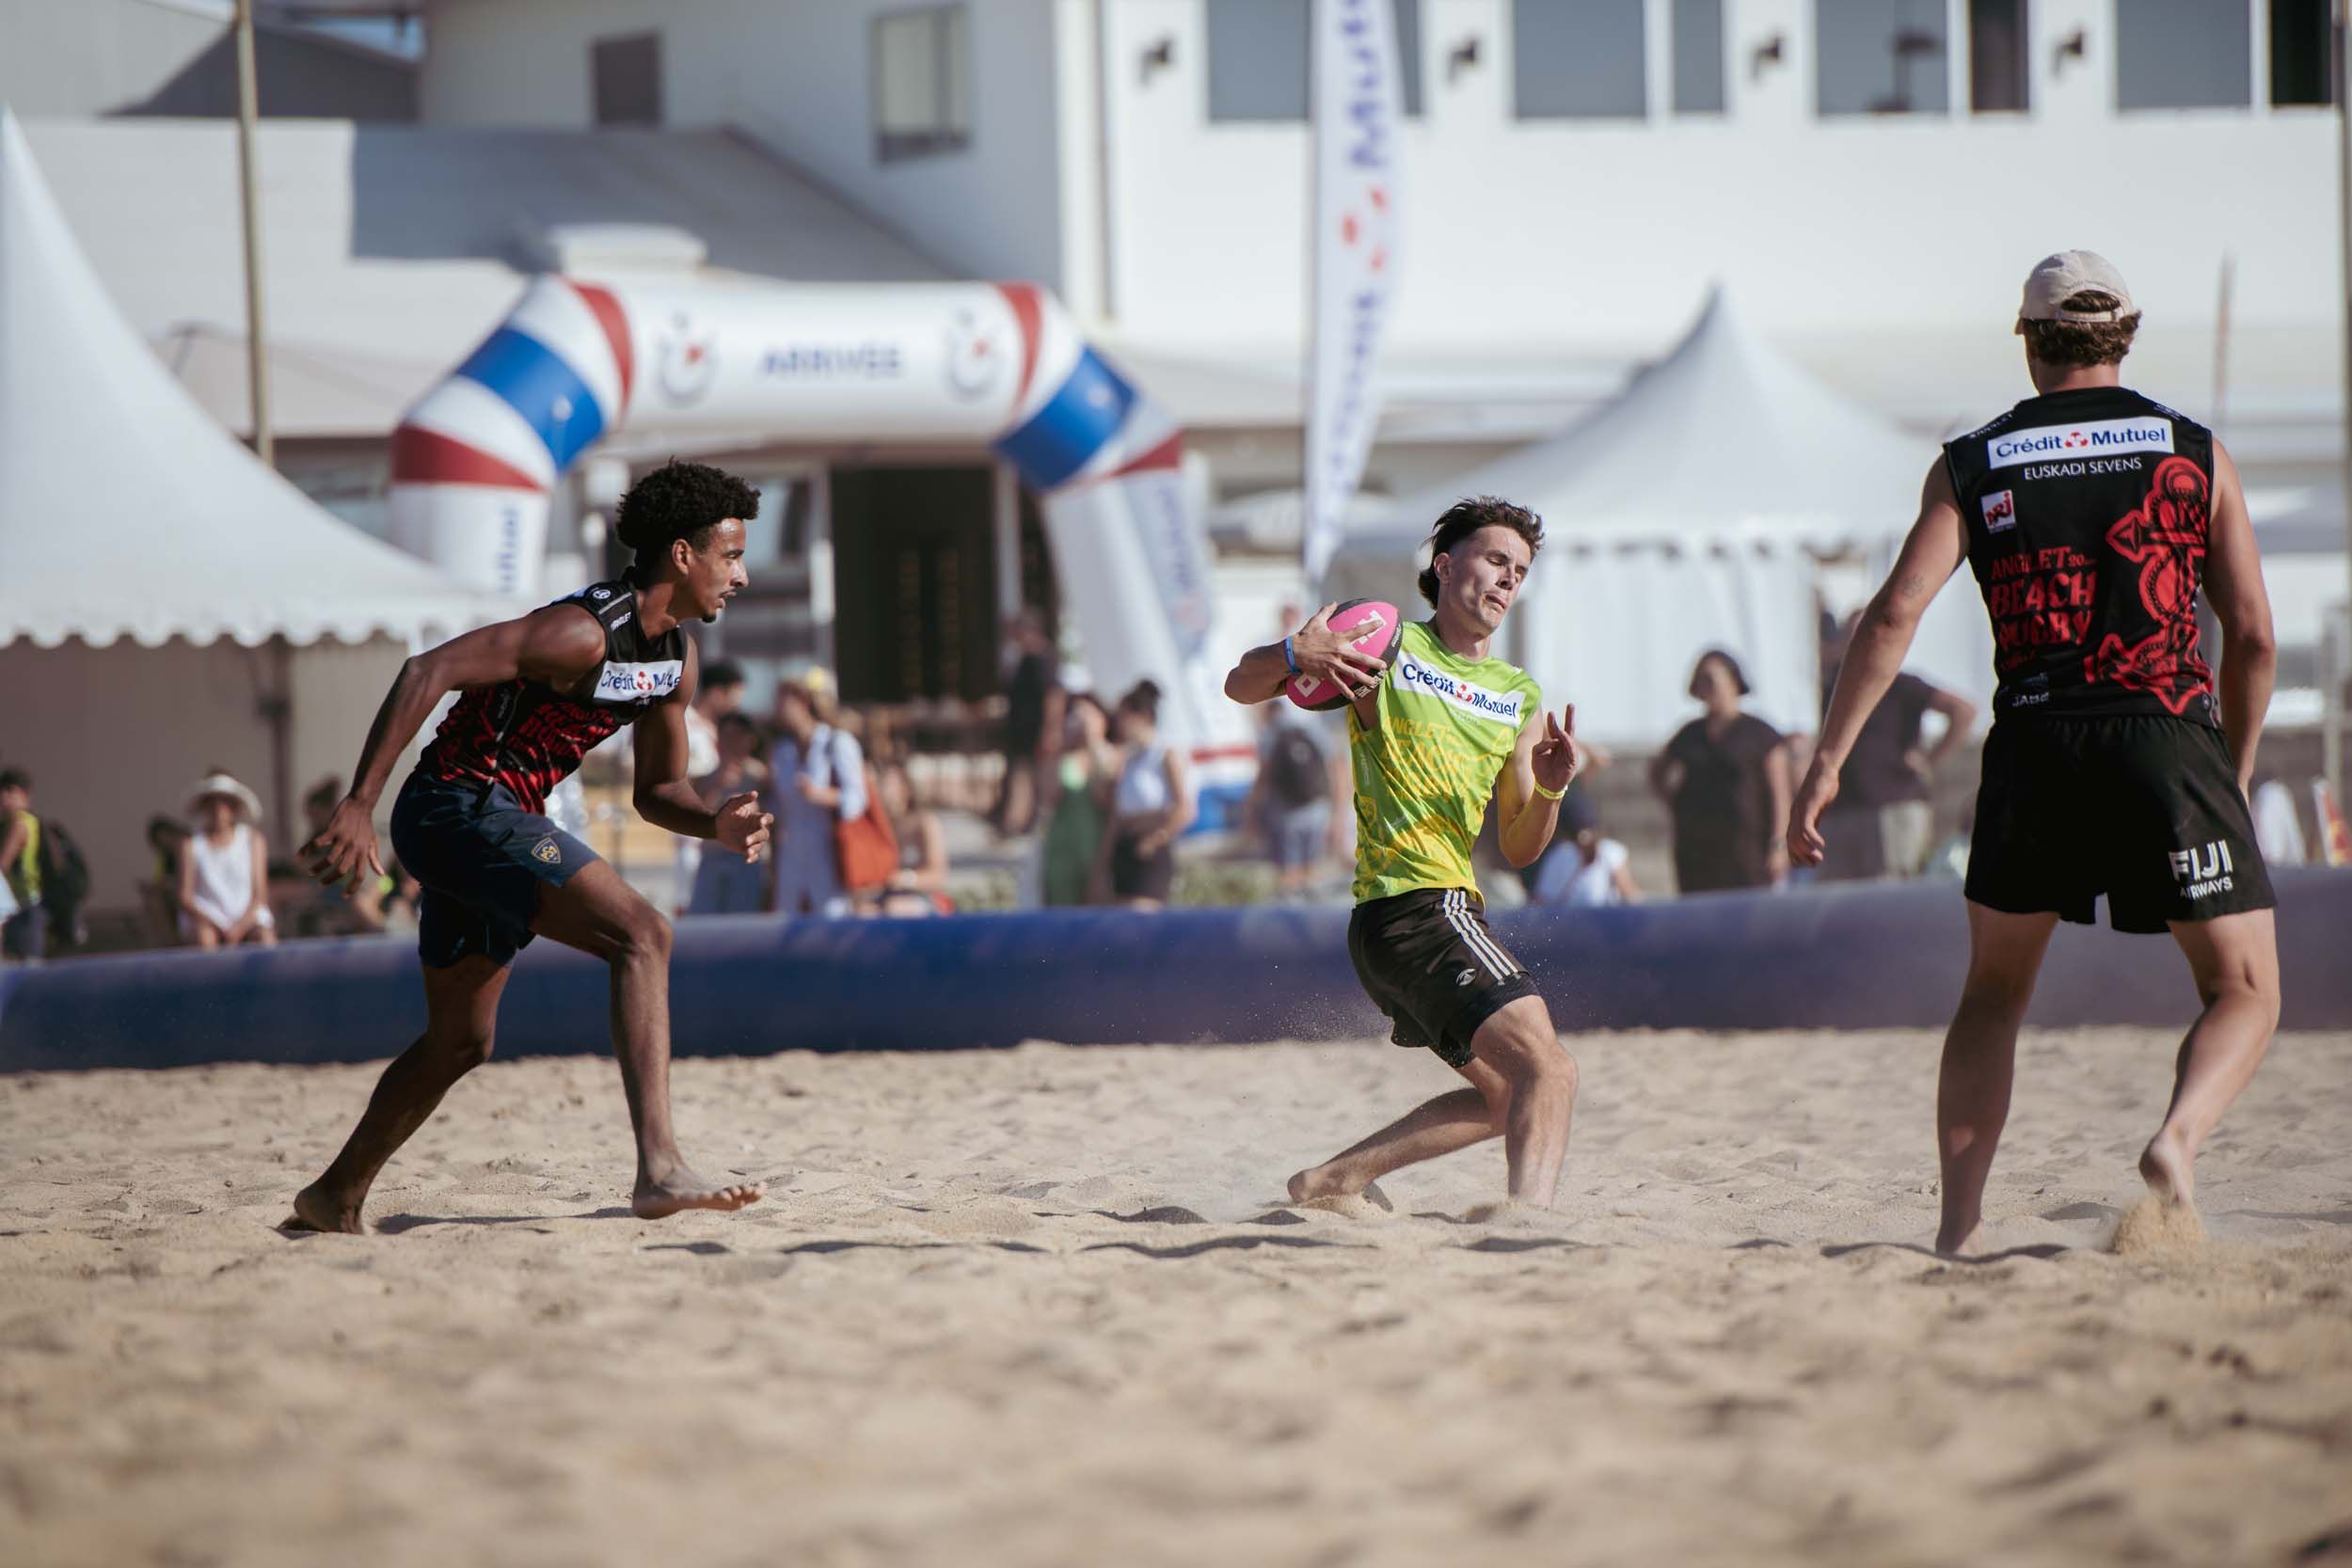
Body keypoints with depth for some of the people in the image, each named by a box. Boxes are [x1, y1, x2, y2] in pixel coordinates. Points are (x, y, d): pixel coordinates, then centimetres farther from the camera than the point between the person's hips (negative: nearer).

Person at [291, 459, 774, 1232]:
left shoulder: (674, 660, 9)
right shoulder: (584, 634, -20)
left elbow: (657, 791, 19)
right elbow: (427, 672, -24)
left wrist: (717, 823, -4)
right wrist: (359, 807, -27)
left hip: (487, 823, 10)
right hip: (461, 808, -10)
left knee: (460, 1041, 20)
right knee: (642, 934, -23)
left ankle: (335, 1197, 35)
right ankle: (660, 1170, -33)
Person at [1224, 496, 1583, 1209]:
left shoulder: (1520, 697, 17)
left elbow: (1518, 848, 17)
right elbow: (1241, 686, -1)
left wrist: (1549, 789, -4)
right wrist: (1294, 655, -23)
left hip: (1450, 911, 9)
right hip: (1414, 904, -9)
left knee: (1507, 1097, 20)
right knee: (1548, 1068, -22)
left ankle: (1333, 1179, 23)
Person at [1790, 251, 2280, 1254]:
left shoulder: (1971, 466, 10)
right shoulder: (2195, 454, 9)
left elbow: (1894, 614, -2)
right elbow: (2253, 635, 6)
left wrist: (1826, 765, -1)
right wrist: (2234, 772, 18)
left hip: (2032, 749, 2)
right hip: (2168, 735, -2)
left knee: (1993, 993, 20)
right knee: (2246, 991, 8)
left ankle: (1958, 1221, 7)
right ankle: (2179, 1135, -23)